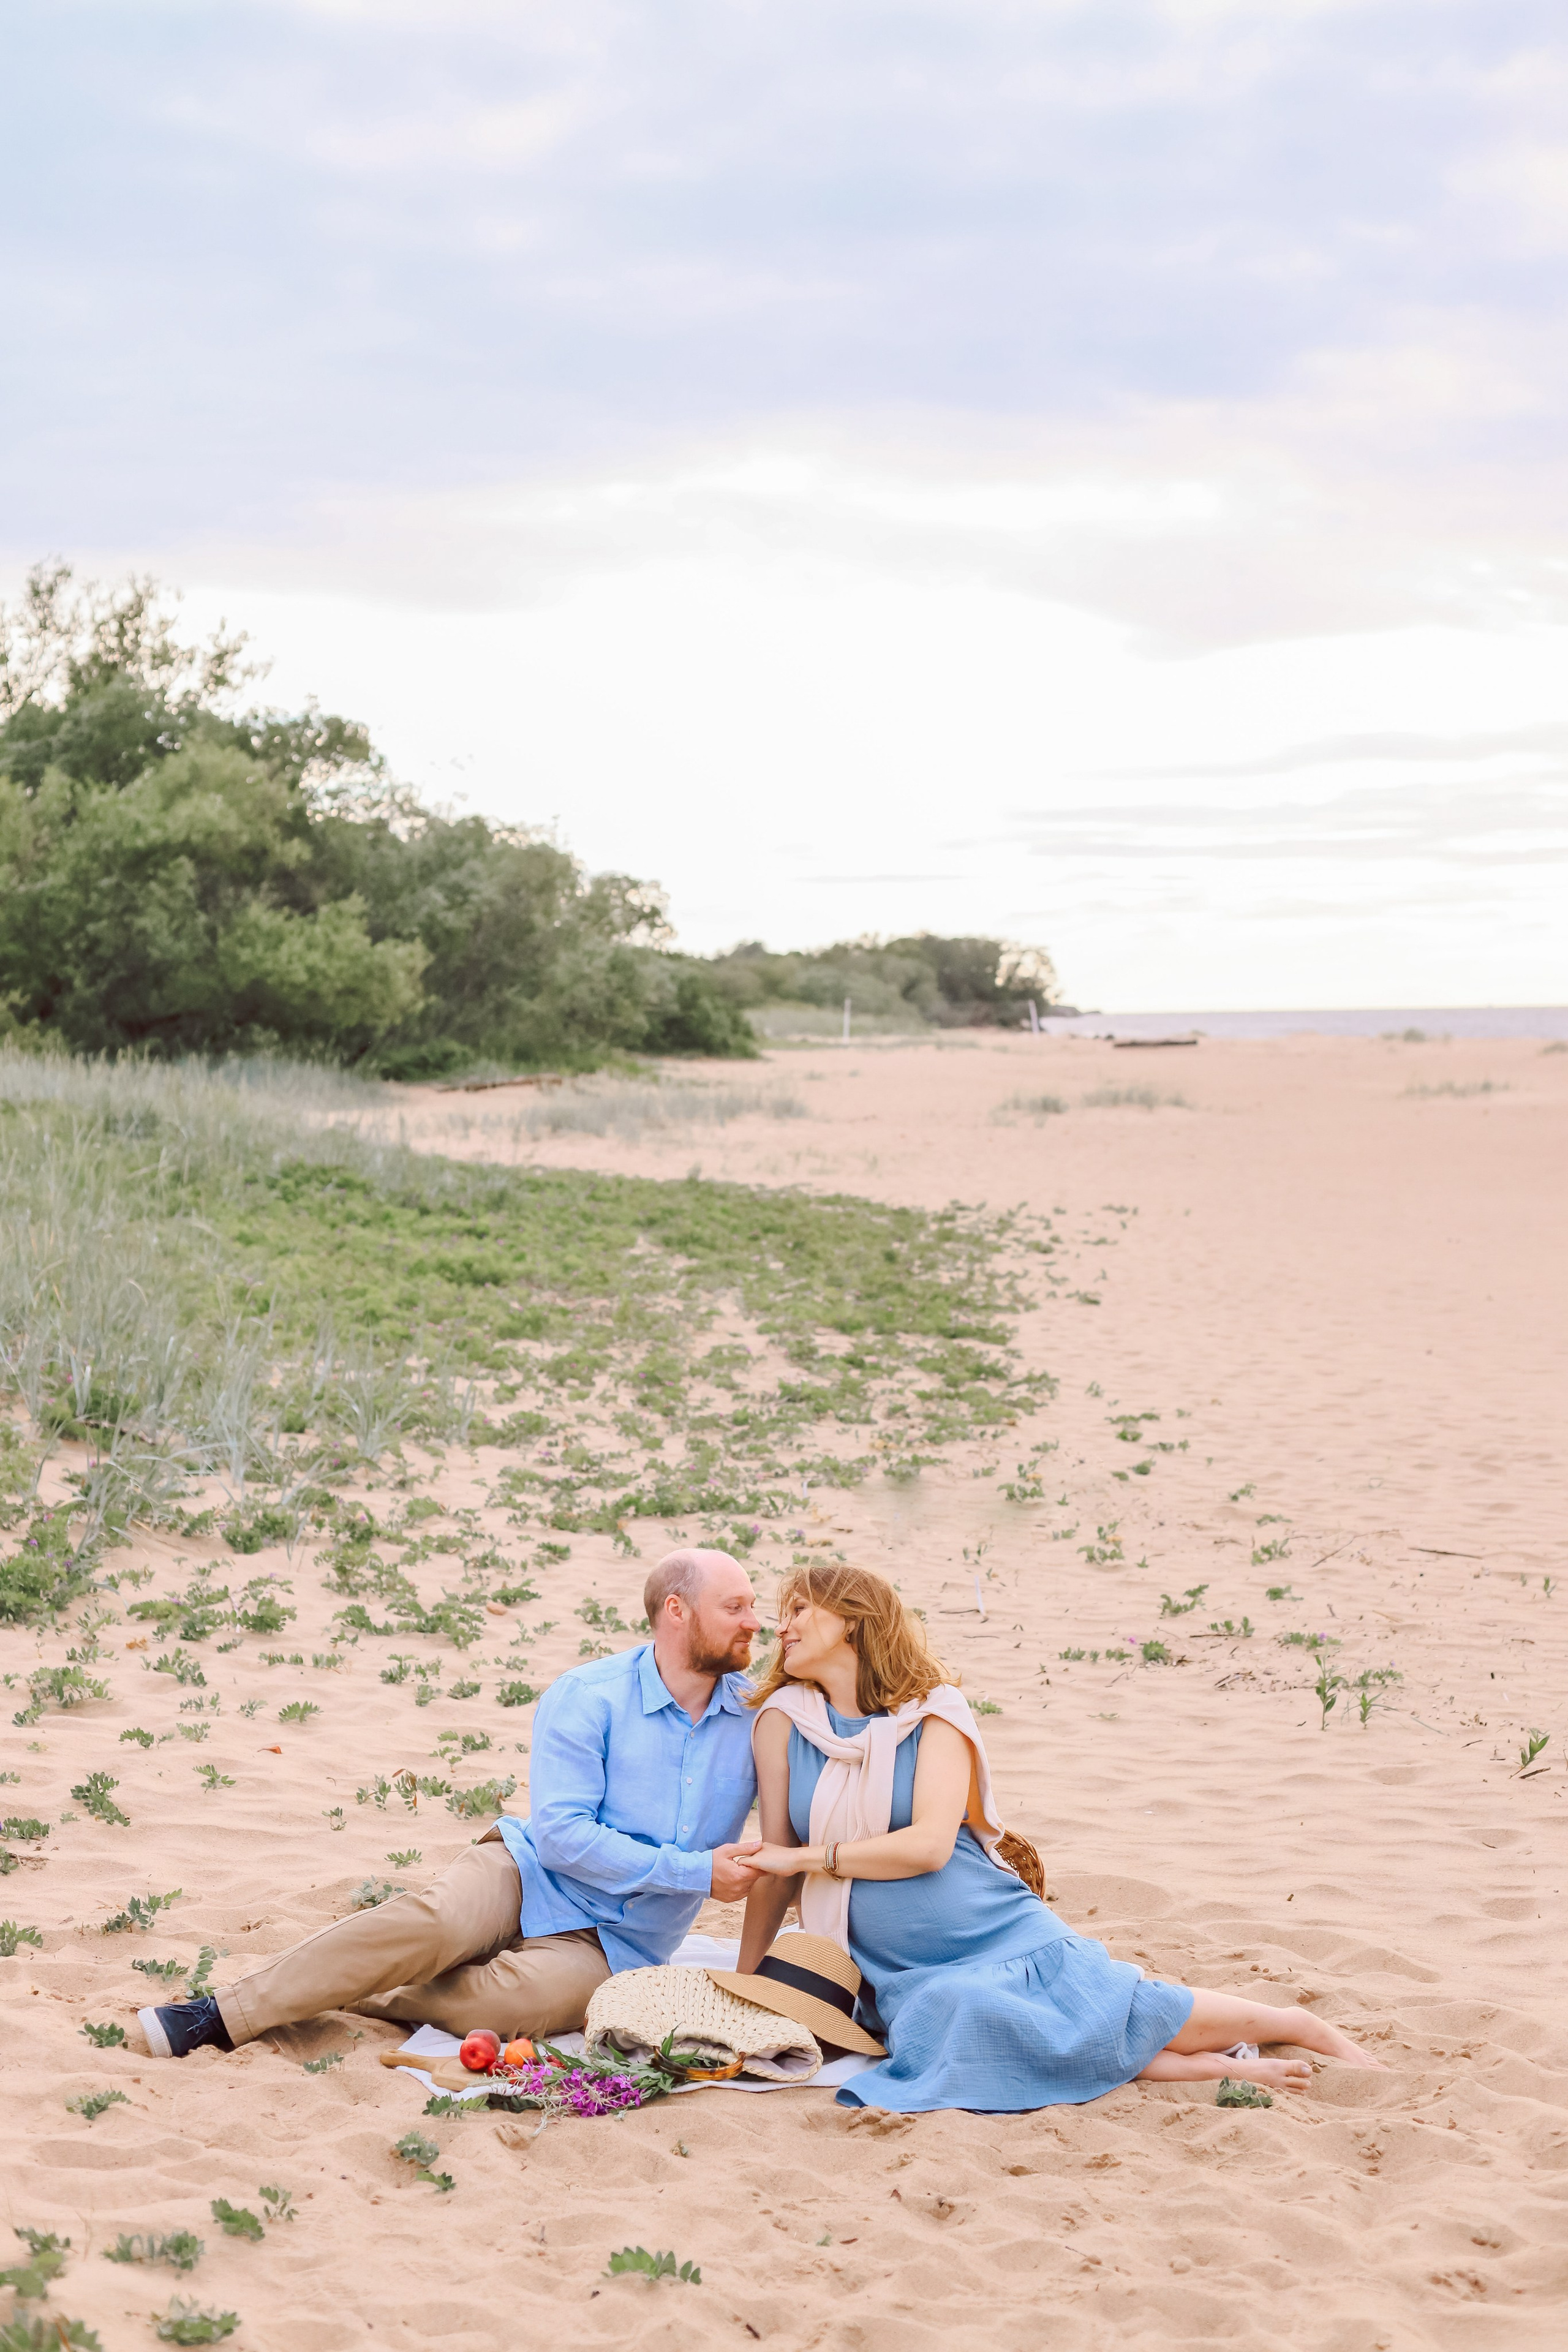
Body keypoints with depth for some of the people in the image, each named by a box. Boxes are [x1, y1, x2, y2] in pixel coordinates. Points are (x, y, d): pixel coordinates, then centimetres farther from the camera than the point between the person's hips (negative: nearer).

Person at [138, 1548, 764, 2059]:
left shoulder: (756, 1713, 3)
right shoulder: (587, 1697, -7)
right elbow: (561, 1833, -15)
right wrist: (695, 1872, -17)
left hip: (608, 1945, 2)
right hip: (529, 1876, -2)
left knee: (536, 1993, -34)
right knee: (434, 1923, -34)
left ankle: (351, 2000, -20)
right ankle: (218, 2014, -29)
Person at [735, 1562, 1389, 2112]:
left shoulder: (935, 1715, -1)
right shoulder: (783, 1720, 4)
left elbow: (929, 1844, -14)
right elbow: (774, 1865, 9)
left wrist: (814, 1856, -14)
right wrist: (744, 1982, 11)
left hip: (1004, 1931, 0)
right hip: (909, 1979, 0)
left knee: (1135, 2012, -17)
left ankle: (1312, 2031, 12)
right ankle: (1214, 2070, -17)